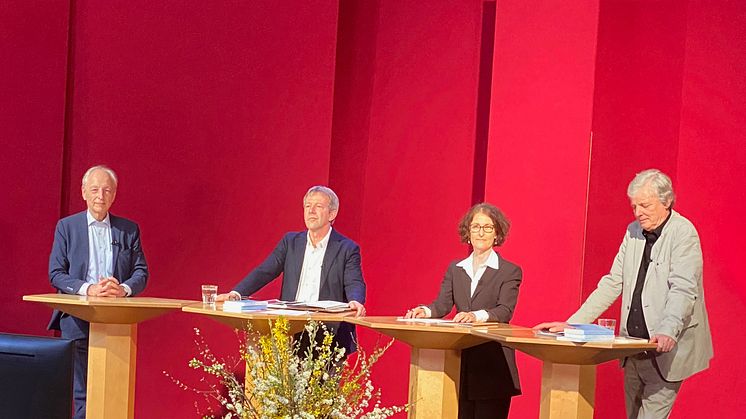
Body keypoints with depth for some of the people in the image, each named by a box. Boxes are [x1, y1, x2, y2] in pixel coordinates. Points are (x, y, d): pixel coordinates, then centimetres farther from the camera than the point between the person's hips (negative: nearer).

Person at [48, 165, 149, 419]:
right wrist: (88, 289, -16)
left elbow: (141, 273, 8)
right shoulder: (66, 227, 8)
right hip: (77, 319, -1)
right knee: (82, 393, -3)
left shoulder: (129, 230, 12)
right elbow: (56, 274, 1)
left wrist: (123, 289, -14)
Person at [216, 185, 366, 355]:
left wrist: (355, 301, -32)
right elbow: (264, 271, 12)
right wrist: (236, 293, -4)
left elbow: (354, 284, -7)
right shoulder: (290, 241, 17)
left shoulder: (348, 249, 5)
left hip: (328, 335, -4)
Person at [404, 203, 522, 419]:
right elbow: (442, 304, 3)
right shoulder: (455, 269, 15)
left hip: (493, 362, -4)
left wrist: (477, 316, -33)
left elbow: (505, 311, -14)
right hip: (460, 361, 4)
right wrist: (425, 311, -20)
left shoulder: (510, 272, 1)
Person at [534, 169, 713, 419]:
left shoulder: (683, 233, -11)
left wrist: (667, 332, -39)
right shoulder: (633, 231, 10)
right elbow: (613, 284, 11)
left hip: (669, 347, -7)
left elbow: (683, 290, -23)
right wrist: (572, 324, 2)